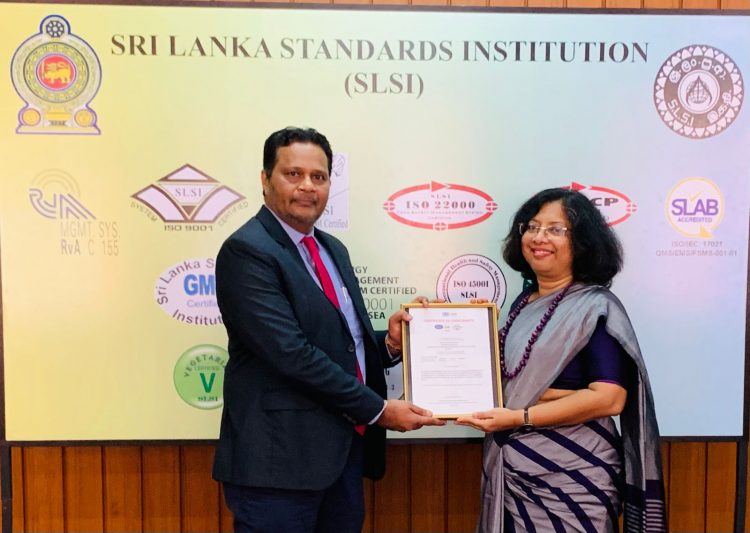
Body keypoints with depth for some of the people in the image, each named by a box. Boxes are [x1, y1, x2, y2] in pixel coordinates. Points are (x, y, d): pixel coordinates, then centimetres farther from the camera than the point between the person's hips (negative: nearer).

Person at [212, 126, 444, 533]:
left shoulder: (333, 249, 12)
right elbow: (292, 354, -22)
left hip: (344, 448, 8)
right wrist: (378, 409, -16)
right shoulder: (247, 251, -14)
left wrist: (387, 344, -4)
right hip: (280, 455, -8)